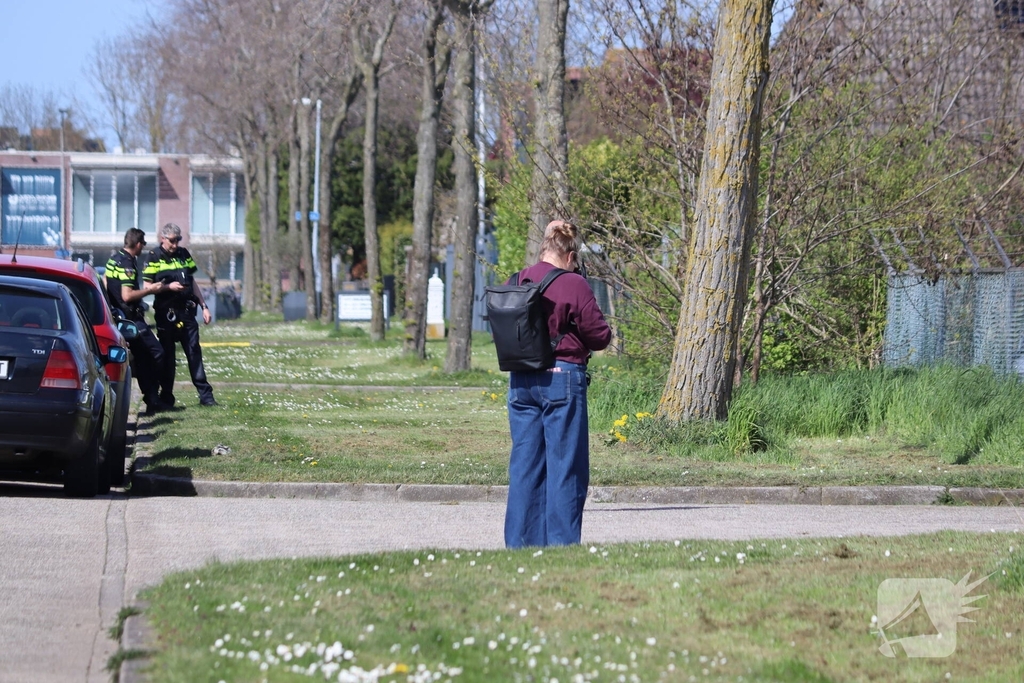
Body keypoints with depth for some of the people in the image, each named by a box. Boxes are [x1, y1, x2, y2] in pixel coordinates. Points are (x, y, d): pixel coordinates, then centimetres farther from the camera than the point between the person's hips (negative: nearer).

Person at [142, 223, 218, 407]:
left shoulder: (184, 254, 12)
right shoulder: (154, 258, -2)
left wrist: (203, 306, 14)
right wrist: (168, 287, -20)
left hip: (186, 311, 4)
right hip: (166, 314, -4)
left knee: (194, 351, 0)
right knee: (167, 356, 1)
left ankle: (205, 395, -1)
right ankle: (166, 397, 8)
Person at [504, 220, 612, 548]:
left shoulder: (513, 284, 4)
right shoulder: (573, 285, -11)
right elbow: (600, 335, -7)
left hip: (520, 381, 5)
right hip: (562, 378, -5)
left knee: (524, 464, 10)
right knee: (565, 465, 1)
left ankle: (521, 542, 13)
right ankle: (562, 542, 1)